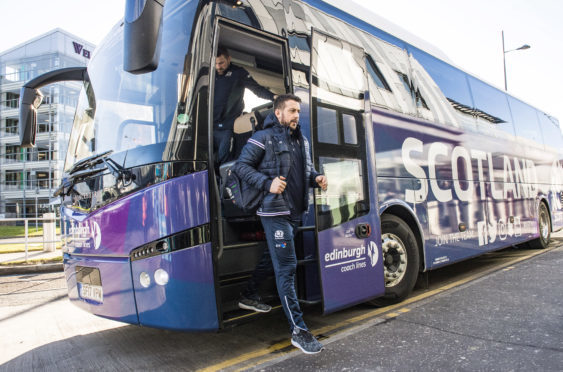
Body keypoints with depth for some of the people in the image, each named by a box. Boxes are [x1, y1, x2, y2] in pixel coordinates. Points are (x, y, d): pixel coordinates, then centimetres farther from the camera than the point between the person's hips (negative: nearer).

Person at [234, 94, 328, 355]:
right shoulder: (263, 138, -5)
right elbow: (242, 166, -7)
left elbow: (307, 168, 26)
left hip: (296, 211, 8)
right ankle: (298, 331, -3)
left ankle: (249, 296, 44)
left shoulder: (302, 141, 17)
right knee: (286, 267, -9)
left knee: (272, 258, 21)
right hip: (275, 211, -8)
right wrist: (267, 183, -21)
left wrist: (316, 178, 3)